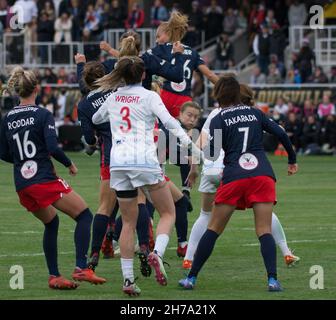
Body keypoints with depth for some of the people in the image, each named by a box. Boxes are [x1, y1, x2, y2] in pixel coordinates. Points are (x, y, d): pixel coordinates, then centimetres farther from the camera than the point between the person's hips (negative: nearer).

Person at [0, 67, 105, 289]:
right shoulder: (43, 115, -8)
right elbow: (53, 148, -16)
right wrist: (70, 164, 0)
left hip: (22, 186, 6)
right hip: (44, 180, -6)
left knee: (51, 223, 25)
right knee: (84, 215, 3)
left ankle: (54, 276, 19)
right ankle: (81, 269, -11)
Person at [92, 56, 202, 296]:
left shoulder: (113, 99, 16)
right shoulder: (149, 96, 3)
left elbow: (96, 119, 34)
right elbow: (168, 121, -12)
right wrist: (189, 143, -17)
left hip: (118, 162, 4)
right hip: (144, 160, -4)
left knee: (128, 222, 10)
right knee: (168, 213, 7)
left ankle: (128, 279, 2)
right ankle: (157, 253, -21)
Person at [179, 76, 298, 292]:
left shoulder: (219, 119, 5)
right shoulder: (255, 113, 15)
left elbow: (213, 151, -5)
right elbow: (281, 134, 12)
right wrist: (292, 160, 23)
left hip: (234, 177, -2)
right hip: (263, 175, 2)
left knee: (213, 230, 7)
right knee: (265, 231, -1)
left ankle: (191, 278, 8)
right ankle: (273, 280, -19)